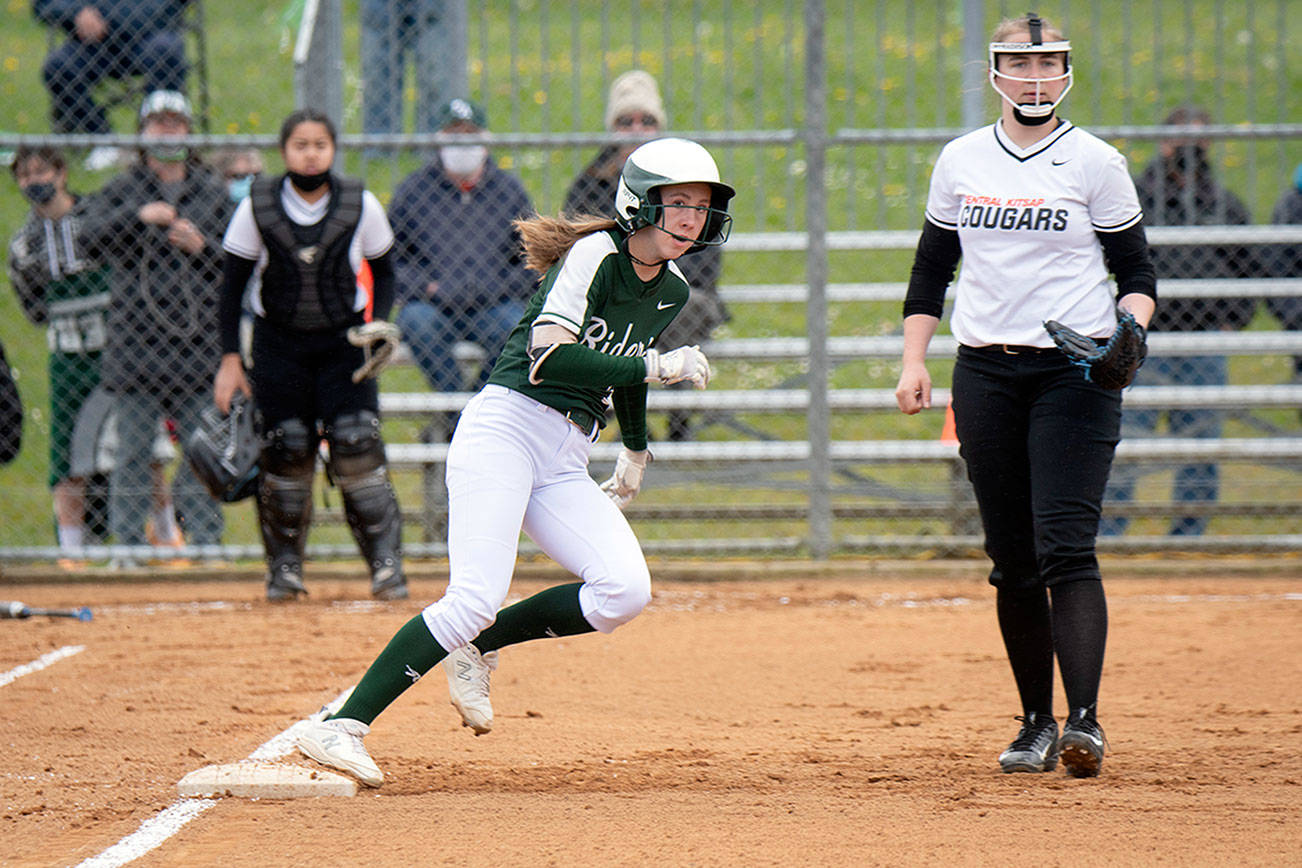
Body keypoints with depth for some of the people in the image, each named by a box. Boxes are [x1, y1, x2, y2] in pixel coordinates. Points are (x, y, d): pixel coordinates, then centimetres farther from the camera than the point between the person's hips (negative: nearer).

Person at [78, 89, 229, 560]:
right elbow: (91, 234, -8)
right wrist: (139, 215, -20)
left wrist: (202, 246, -7)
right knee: (132, 451, -2)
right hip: (137, 340, -2)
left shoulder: (213, 192, 13)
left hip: (198, 339, 2)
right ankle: (128, 544, 1)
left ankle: (205, 538, 9)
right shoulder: (121, 190, 8)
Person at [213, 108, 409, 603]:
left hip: (344, 341, 0)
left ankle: (386, 563, -8)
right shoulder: (256, 207, -7)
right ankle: (284, 566, 10)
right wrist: (230, 358, -4)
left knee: (356, 448, -13)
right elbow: (233, 284, 0)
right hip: (279, 342, 1)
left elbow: (384, 271, 7)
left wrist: (379, 323, -11)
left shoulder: (361, 205, -6)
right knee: (286, 452, -4)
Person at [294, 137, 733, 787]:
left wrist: (636, 449, 38)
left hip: (566, 464, 7)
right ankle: (341, 728, -22)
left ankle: (477, 647, 4)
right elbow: (549, 360, -20)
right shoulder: (596, 255, -10)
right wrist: (658, 367, -19)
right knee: (476, 597, -24)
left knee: (625, 590, -15)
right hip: (505, 430, -7)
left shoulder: (671, 292, 14)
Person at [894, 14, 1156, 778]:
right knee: (1013, 559, 5)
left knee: (1065, 545, -15)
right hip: (985, 375, 4)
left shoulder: (1095, 163, 0)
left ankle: (1085, 721, -20)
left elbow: (1137, 270, 4)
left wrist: (1130, 330, -16)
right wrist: (914, 362, 8)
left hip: (1074, 373, -4)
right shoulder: (960, 162, 10)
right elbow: (931, 270, 17)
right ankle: (1037, 724, 13)